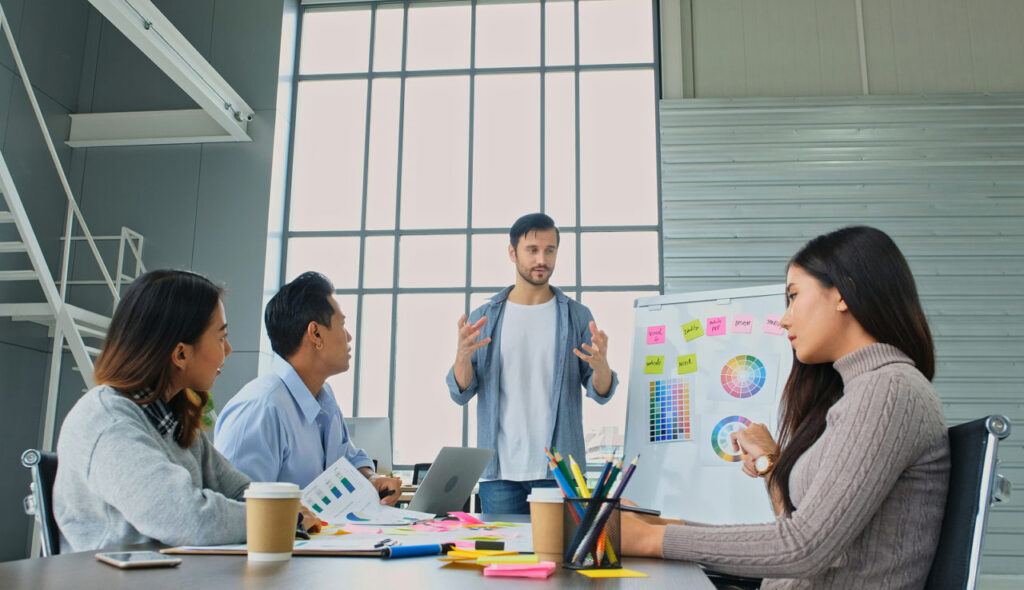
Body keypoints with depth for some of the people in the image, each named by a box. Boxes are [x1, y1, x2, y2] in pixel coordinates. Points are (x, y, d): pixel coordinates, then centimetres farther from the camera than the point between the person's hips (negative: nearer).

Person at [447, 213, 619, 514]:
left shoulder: (577, 316, 6)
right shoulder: (484, 317, 7)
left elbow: (601, 393, 3)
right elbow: (461, 393, 2)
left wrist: (600, 365, -19)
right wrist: (463, 356, -18)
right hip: (500, 470, 0)